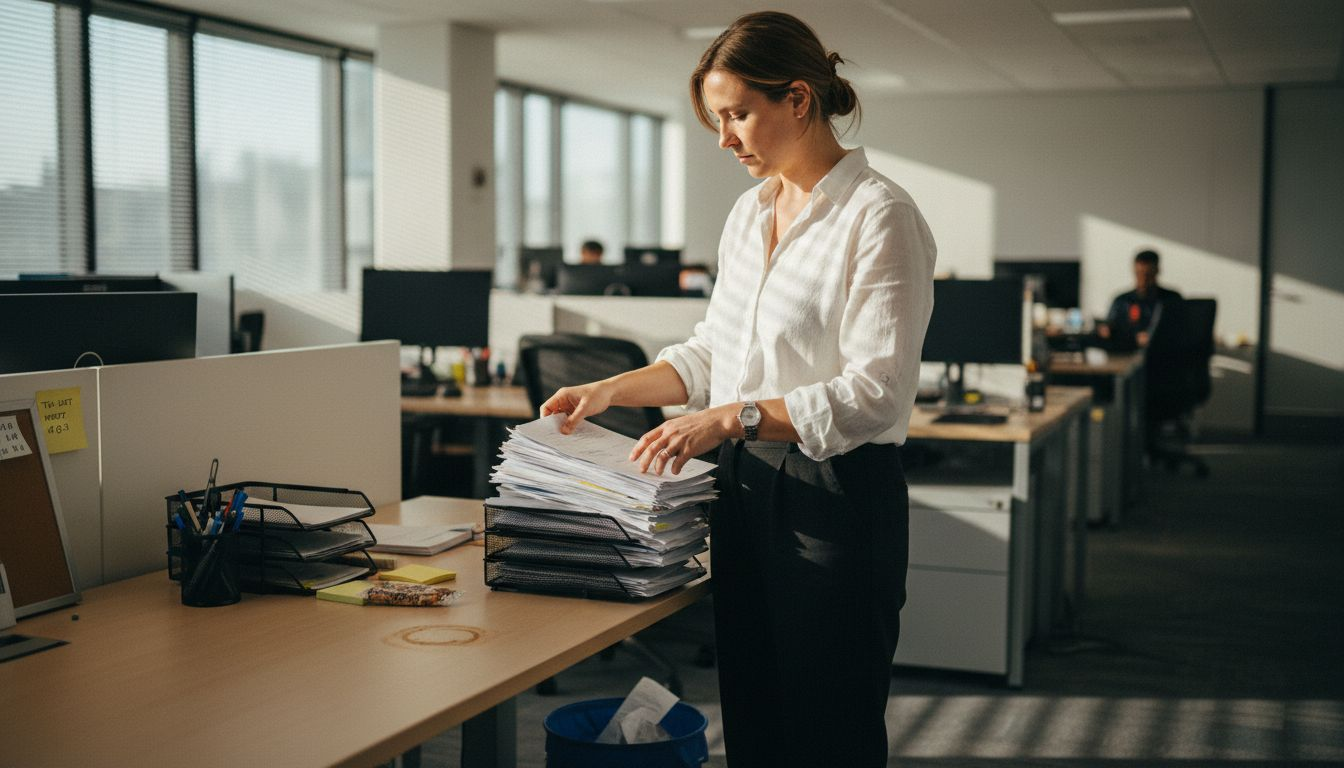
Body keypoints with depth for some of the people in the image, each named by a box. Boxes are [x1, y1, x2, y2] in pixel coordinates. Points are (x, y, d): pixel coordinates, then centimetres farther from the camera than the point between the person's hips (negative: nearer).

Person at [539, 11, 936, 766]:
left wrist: (734, 418, -26)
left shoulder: (878, 215, -13)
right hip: (746, 492, 8)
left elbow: (877, 390, -20)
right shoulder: (750, 214, 11)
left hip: (837, 498, -7)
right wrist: (612, 389, 9)